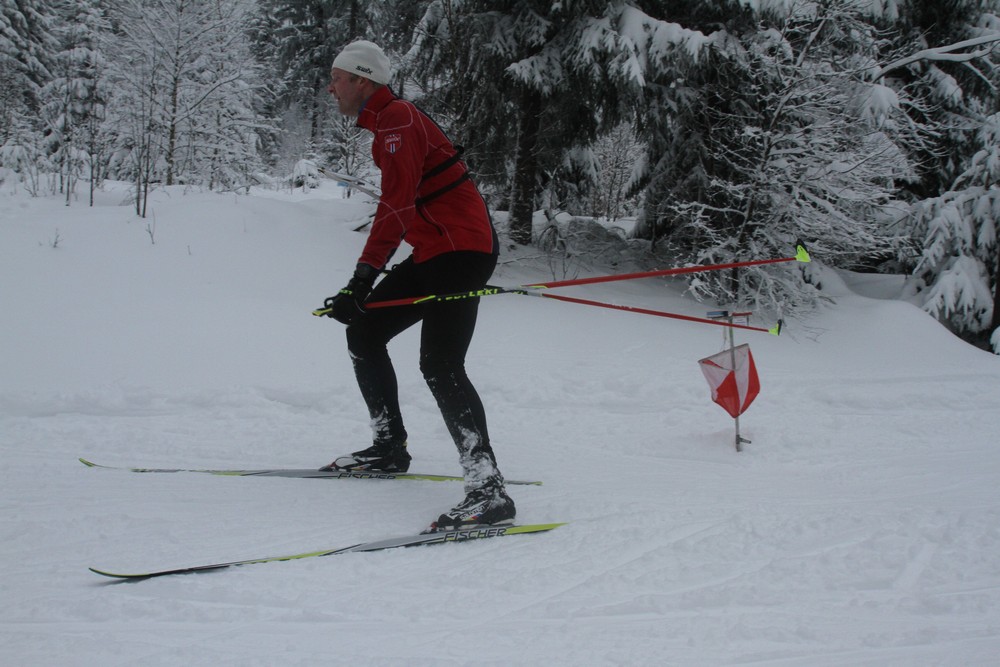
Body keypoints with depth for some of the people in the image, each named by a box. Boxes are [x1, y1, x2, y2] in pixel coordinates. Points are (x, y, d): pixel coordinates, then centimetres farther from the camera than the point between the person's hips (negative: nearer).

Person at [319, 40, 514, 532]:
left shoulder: (397, 120, -12)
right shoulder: (388, 123, 20)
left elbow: (397, 204, -23)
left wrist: (363, 279, -28)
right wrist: (366, 282, 30)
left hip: (461, 250, -11)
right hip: (435, 254, 11)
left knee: (440, 366, -21)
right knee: (363, 331, 15)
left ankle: (489, 492, -27)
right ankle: (389, 446, 24)